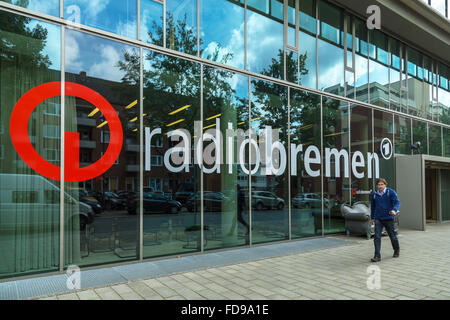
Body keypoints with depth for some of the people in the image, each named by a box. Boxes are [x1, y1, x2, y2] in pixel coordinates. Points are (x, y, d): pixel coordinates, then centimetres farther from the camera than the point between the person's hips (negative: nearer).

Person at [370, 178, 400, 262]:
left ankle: (397, 250, 42)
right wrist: (372, 217, 17)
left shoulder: (390, 192, -6)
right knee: (377, 237, -9)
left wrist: (394, 210, -34)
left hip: (389, 218, -2)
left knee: (392, 235, 14)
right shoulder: (374, 194, 5)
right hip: (378, 219, 2)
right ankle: (377, 256, -6)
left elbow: (397, 202, -13)